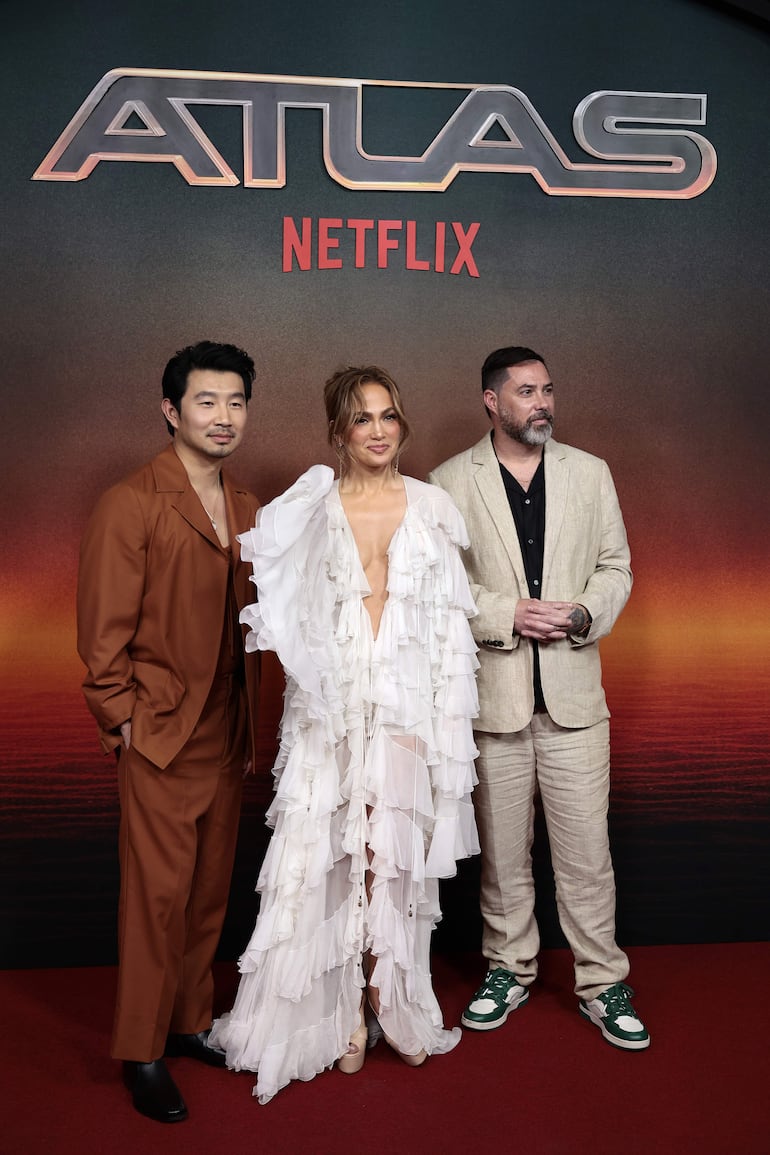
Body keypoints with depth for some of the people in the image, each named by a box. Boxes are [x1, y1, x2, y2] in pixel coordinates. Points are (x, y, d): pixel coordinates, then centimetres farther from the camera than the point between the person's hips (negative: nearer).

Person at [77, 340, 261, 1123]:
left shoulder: (248, 511, 11)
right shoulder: (130, 506, -10)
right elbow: (102, 631, -11)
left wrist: (250, 714, 11)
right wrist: (122, 718, -12)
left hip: (228, 735, 7)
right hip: (160, 737, -6)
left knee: (210, 890, 15)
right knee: (159, 895, 2)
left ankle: (189, 1022, 33)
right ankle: (142, 1053, 19)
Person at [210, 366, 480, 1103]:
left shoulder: (431, 507, 5)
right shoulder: (311, 511, 3)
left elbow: (450, 623, 5)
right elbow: (288, 613, 4)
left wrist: (447, 723, 1)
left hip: (409, 704, 1)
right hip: (336, 706, 0)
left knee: (399, 855, 5)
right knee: (336, 853, 2)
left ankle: (394, 1002, 23)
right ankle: (348, 1011, 19)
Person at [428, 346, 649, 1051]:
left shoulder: (589, 473, 8)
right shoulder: (450, 483, 0)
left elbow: (616, 566, 9)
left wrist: (583, 615, -10)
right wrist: (509, 615, -15)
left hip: (573, 695, 1)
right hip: (492, 694, -1)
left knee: (587, 851, 5)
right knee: (502, 850, 12)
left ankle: (602, 982, 22)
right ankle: (509, 969, 31)